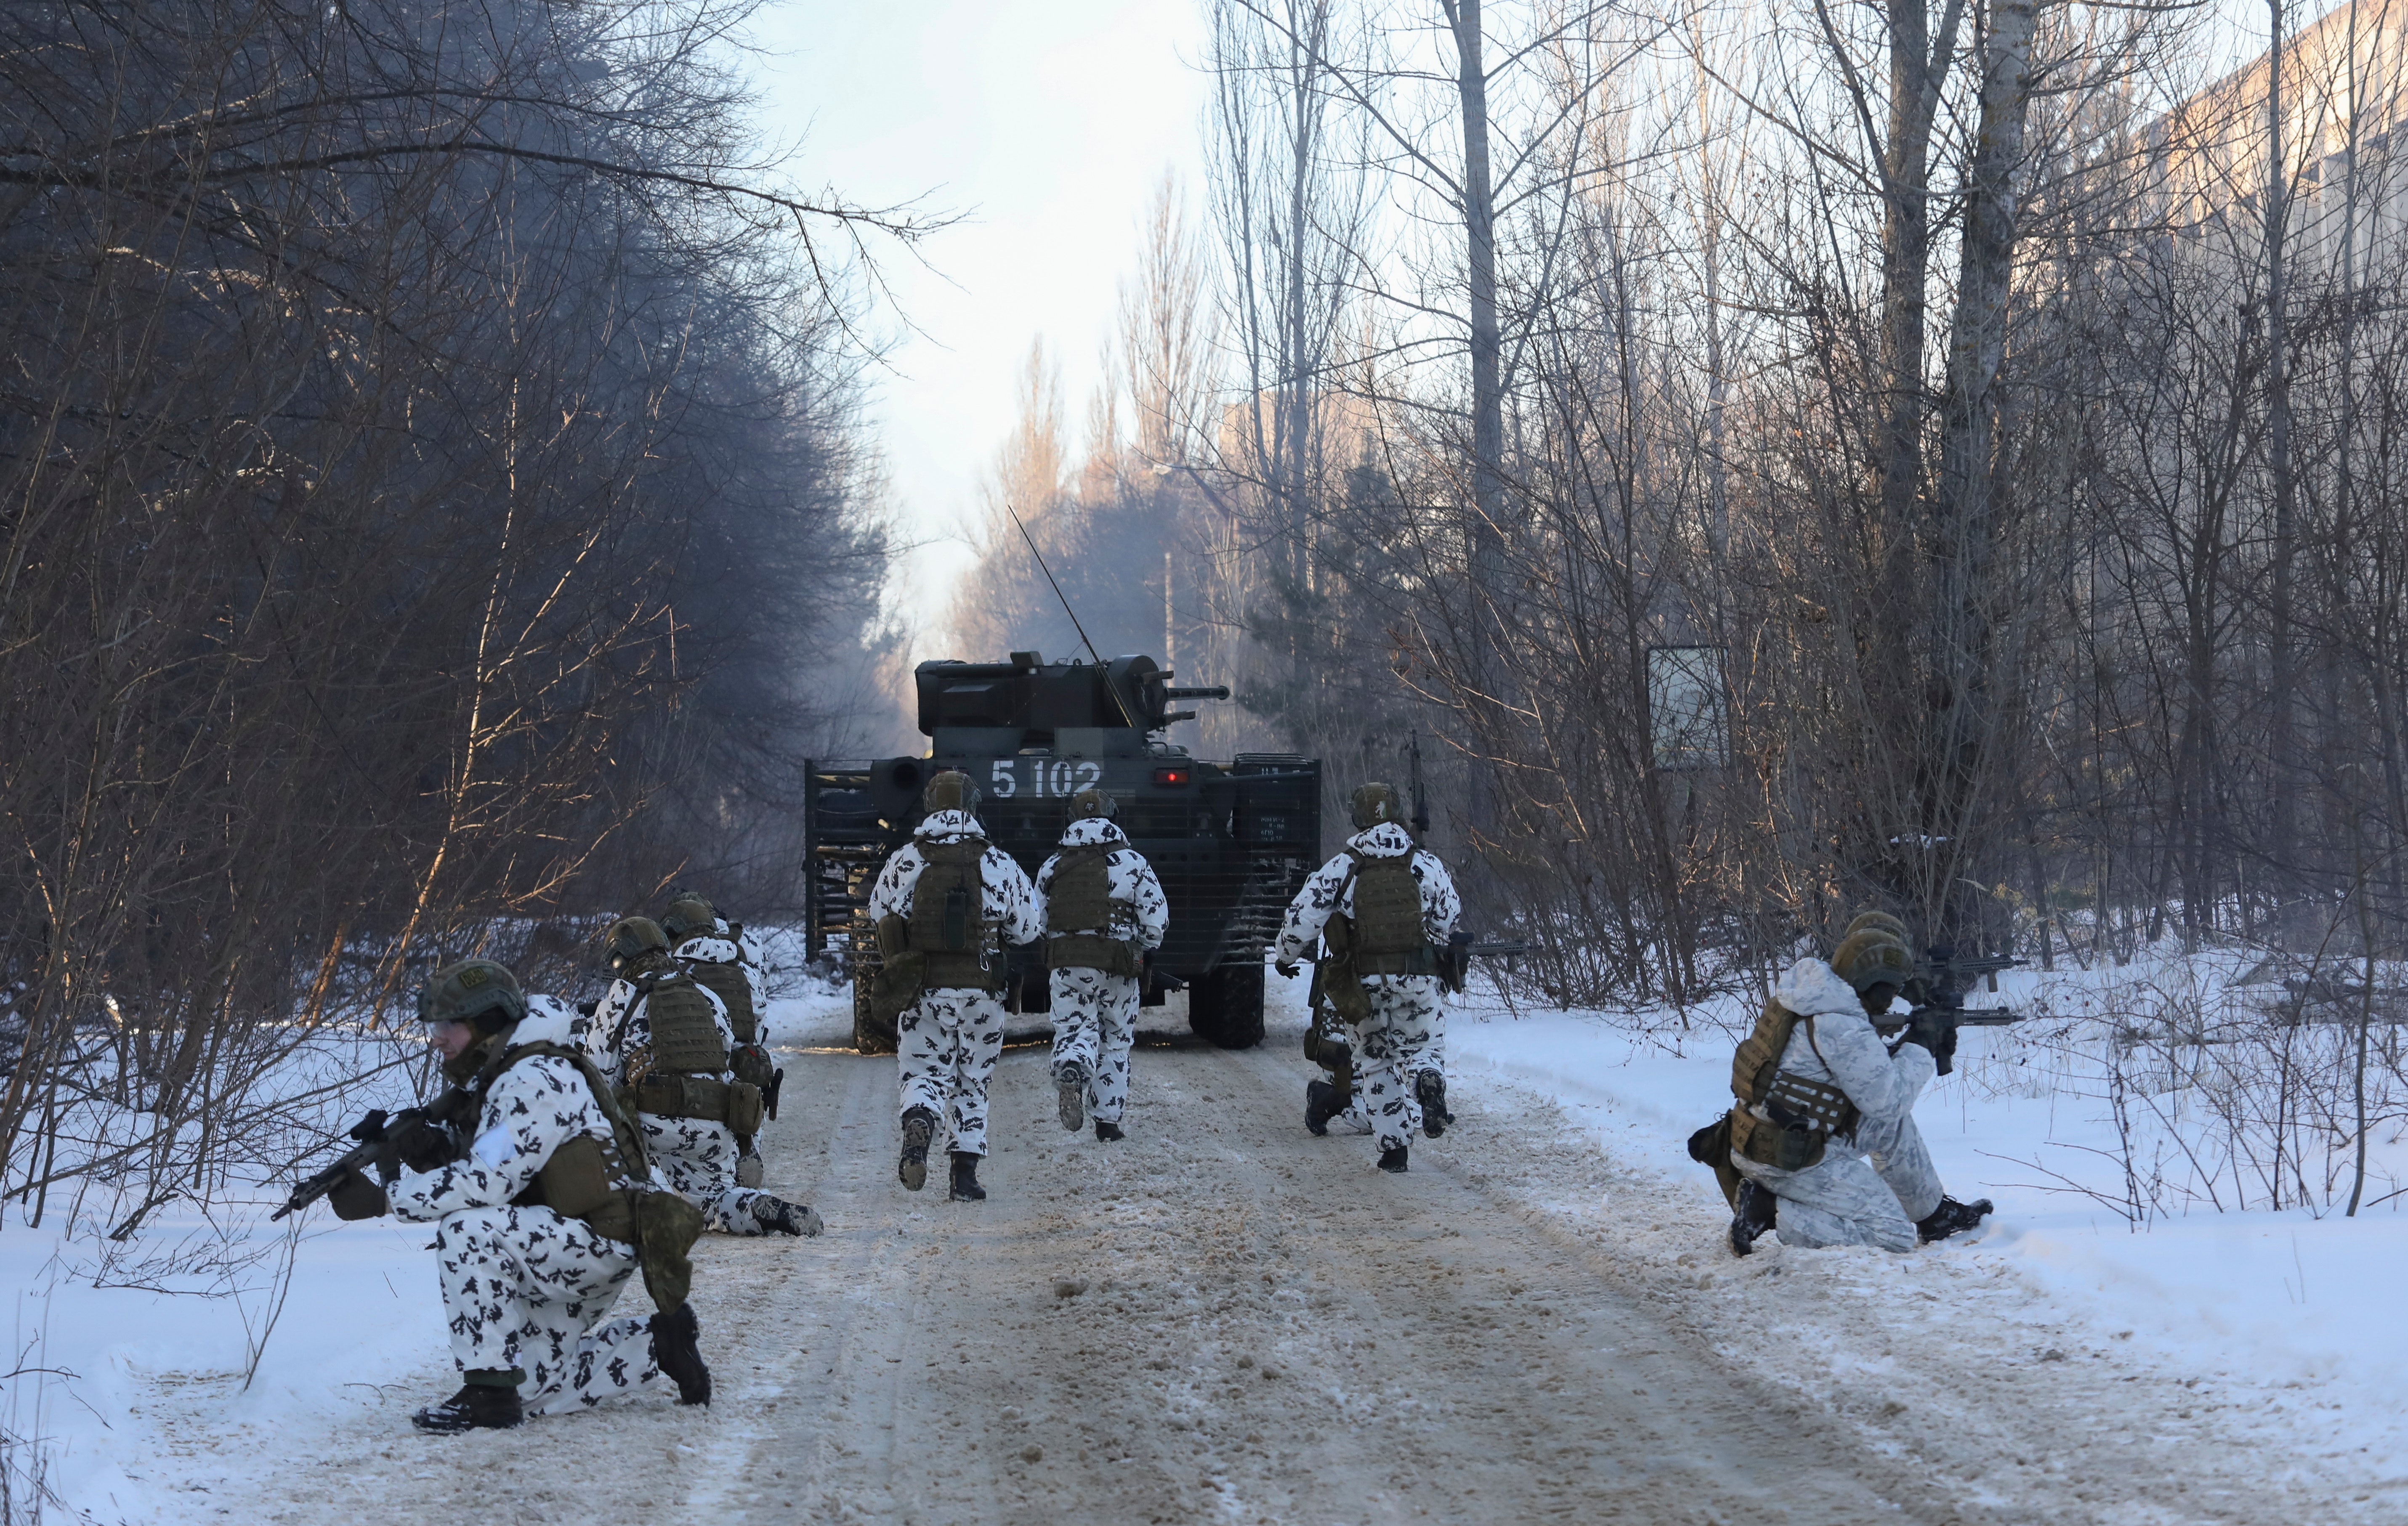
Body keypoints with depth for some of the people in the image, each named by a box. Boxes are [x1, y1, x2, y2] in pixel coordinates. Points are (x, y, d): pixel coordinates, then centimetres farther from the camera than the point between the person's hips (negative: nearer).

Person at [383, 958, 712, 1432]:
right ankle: (656, 1346, 20)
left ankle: (489, 1393, -21)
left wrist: (401, 1193, -16)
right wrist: (423, 1152, -3)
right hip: (570, 1252, 11)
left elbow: (488, 1183, -26)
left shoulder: (533, 1080, -18)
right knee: (528, 1384, 11)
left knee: (466, 1232, -27)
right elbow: (478, 1169, 14)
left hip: (597, 1244, -11)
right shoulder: (501, 1081, 15)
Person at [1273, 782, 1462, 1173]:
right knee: (1412, 1050, 18)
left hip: (1365, 983, -1)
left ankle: (1394, 1144, 4)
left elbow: (1303, 916, -6)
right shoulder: (1426, 865, 2)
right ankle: (1426, 1080, -19)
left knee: (1375, 1063, 15)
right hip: (1419, 980, 1)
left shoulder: (1342, 868, -3)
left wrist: (1285, 956, 12)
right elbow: (1449, 920, 10)